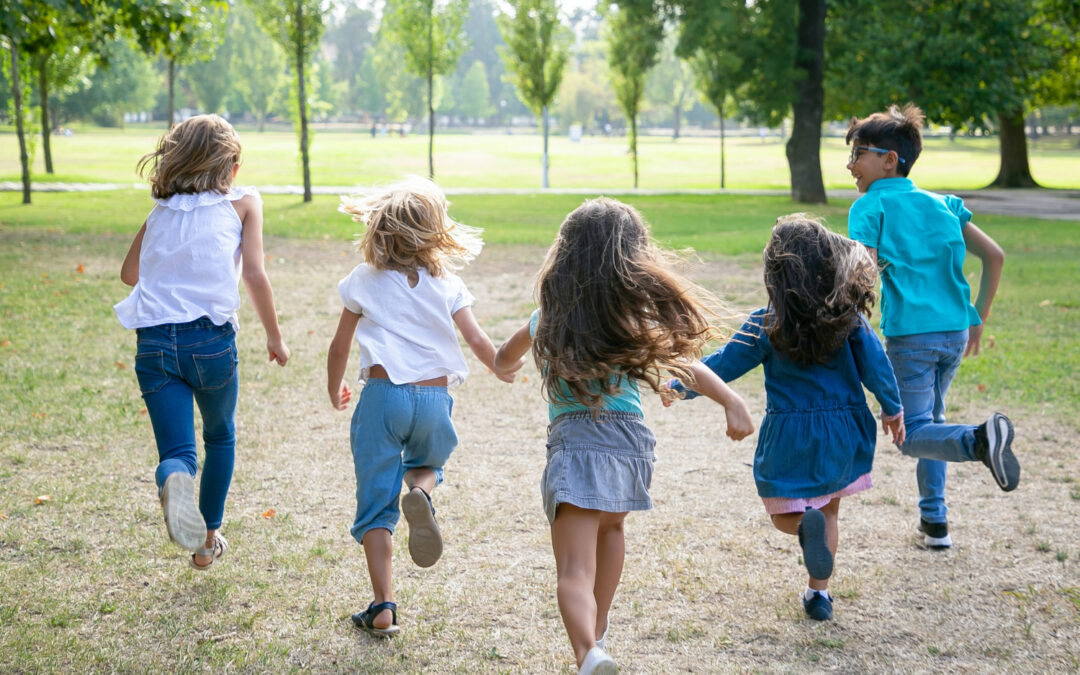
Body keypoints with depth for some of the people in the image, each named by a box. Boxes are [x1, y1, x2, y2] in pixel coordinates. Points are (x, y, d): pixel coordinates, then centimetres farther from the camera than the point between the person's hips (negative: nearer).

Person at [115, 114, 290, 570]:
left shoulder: (161, 211, 17)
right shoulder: (243, 202, 6)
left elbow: (129, 272, 26)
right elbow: (254, 275, -4)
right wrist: (274, 337, 7)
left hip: (154, 340, 2)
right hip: (211, 339, -2)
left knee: (176, 451, 1)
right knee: (220, 438, 24)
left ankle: (175, 481, -35)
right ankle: (208, 540, 29)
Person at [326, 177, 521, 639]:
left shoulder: (364, 282, 6)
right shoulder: (447, 284, 6)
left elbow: (340, 347, 12)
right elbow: (478, 343, 1)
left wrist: (335, 392, 30)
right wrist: (502, 370, 23)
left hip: (383, 395, -1)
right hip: (435, 398, 1)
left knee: (375, 505, 5)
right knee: (429, 463, 30)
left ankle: (383, 608, 0)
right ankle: (420, 491, -8)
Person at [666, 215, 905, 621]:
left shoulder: (766, 327, -12)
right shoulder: (849, 317, -8)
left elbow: (723, 366, -5)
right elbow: (875, 364, -3)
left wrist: (680, 387, 11)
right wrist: (892, 409, 14)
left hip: (789, 436, -2)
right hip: (842, 434, 2)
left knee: (784, 513, 14)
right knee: (829, 511, 20)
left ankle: (806, 523, -21)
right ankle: (819, 593, 19)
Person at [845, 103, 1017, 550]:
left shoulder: (870, 207, -4)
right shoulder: (941, 205, 12)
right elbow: (994, 256, 11)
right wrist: (978, 319, 17)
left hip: (909, 334, -6)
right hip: (955, 333, 6)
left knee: (914, 434, 0)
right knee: (930, 418, 23)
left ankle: (979, 440, -31)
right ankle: (934, 521, 23)